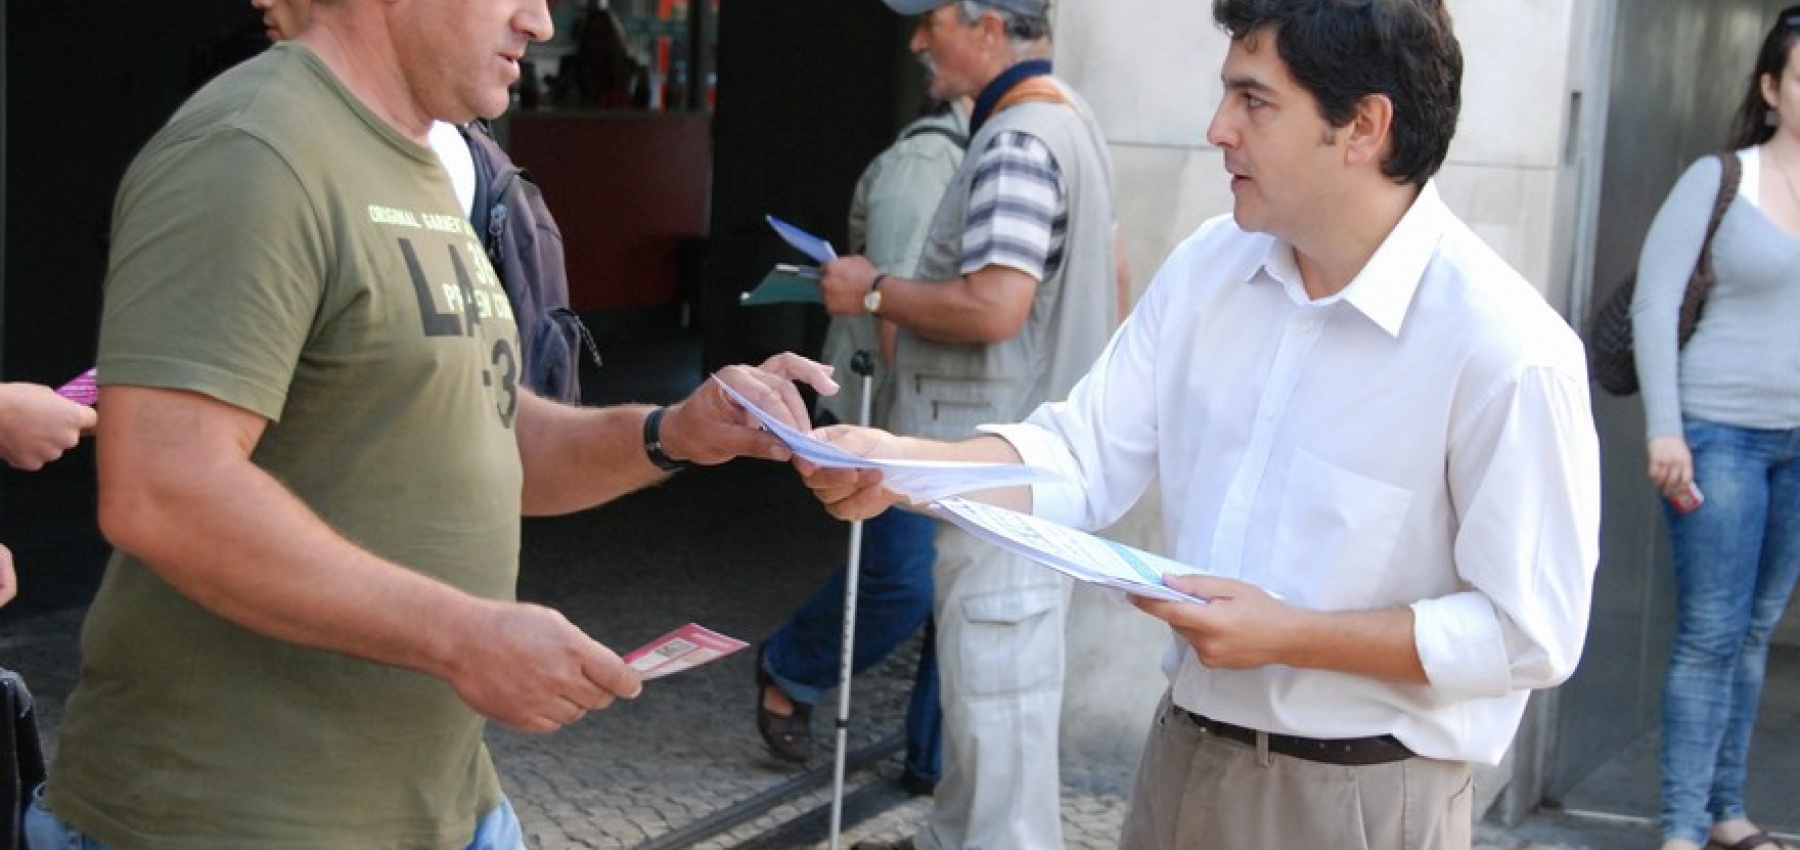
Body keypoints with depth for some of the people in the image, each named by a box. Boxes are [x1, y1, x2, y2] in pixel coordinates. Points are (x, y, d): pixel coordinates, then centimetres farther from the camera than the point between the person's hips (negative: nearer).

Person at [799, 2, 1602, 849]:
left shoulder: (1506, 350, -20)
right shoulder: (1206, 269, -1)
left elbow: (1531, 633, -18)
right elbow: (1084, 457, 1)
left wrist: (1292, 637, -22)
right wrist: (903, 464, -14)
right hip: (1184, 754, 6)